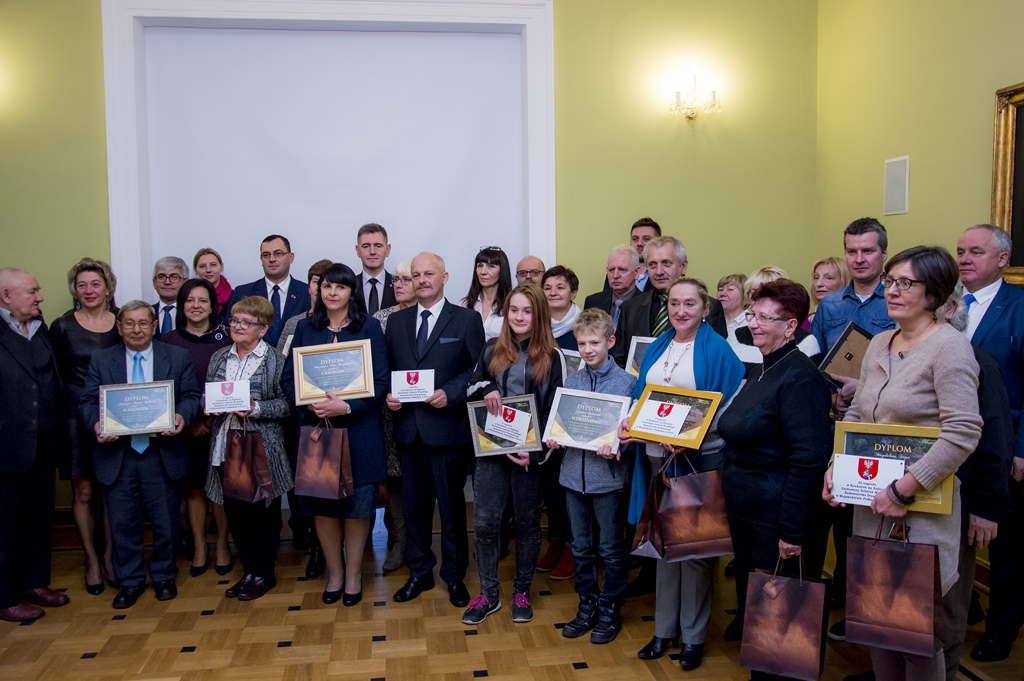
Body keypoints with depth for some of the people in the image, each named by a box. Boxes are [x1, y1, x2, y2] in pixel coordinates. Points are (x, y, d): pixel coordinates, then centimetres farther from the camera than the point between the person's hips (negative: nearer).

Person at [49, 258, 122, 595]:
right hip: (76, 416, -1)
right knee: (84, 490, 3)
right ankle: (91, 559, 17)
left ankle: (109, 555, 20)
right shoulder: (62, 327, -1)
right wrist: (58, 412, -4)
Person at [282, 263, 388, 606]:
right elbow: (288, 378, 5)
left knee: (357, 504, 4)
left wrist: (346, 406, -18)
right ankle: (334, 572, 26)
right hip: (315, 428, 2)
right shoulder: (305, 328, 7)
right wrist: (311, 403, -14)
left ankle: (353, 574, 22)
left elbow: (380, 381, -5)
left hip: (359, 429, -2)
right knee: (321, 504, 7)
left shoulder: (369, 327, -1)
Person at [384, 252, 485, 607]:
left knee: (451, 505, 7)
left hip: (447, 427, -4)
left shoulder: (467, 319, -1)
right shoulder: (396, 321, 11)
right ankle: (419, 572, 29)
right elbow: (386, 368, 13)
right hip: (407, 426, 4)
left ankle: (455, 575, 23)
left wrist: (449, 394, -17)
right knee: (414, 504, 13)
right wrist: (388, 395, -5)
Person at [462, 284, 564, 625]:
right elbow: (471, 388, 12)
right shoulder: (492, 350, 6)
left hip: (531, 451, -2)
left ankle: (521, 592, 27)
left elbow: (556, 409, -5)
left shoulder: (552, 357, -3)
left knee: (527, 523, 11)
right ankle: (488, 594, 17)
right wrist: (485, 389, -12)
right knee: (485, 522, 0)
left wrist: (536, 451, -13)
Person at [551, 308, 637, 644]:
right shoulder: (571, 381, 6)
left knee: (611, 550, 8)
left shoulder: (626, 382, -7)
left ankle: (610, 610, 25)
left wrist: (615, 446, -25)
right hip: (575, 474, 4)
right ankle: (587, 606, 31)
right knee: (581, 547, 15)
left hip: (608, 476, -4)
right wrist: (553, 438, -9)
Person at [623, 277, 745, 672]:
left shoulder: (717, 350, -8)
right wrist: (629, 424, -4)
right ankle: (665, 628, 25)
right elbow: (641, 397, 15)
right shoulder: (657, 348, 10)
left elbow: (730, 407, -12)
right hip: (656, 455, 5)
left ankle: (694, 635, 18)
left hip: (699, 458, -5)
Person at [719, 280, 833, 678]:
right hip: (744, 512, 9)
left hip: (777, 521, -9)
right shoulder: (758, 371, 10)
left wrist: (793, 531, -23)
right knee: (749, 601, 19)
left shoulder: (799, 377, -18)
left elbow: (808, 460, -22)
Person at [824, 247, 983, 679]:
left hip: (921, 506, -6)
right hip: (870, 501, 7)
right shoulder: (879, 344, 9)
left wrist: (903, 490, -21)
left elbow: (962, 434, -21)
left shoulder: (949, 347, -12)